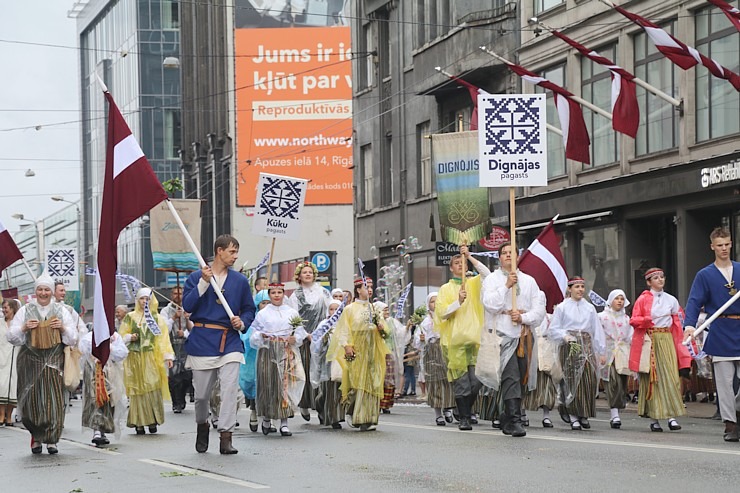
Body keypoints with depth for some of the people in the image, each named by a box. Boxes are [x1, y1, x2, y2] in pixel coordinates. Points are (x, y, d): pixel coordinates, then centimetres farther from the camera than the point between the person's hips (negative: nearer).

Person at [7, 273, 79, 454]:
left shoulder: (61, 311, 8)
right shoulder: (25, 311, 7)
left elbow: (73, 339, 8)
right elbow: (11, 337, 7)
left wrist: (63, 328, -10)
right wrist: (24, 328, -11)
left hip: (54, 361, 0)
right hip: (30, 362, 0)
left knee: (54, 400, -6)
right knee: (32, 400, 0)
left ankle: (51, 440, 0)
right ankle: (36, 437, 17)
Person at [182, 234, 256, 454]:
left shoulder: (240, 281, 10)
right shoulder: (196, 277, 3)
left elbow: (249, 309, 16)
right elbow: (187, 306, -9)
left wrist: (242, 322, -5)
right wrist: (203, 283, -16)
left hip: (230, 342, 1)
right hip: (202, 341, -1)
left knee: (230, 389, -14)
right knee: (201, 393, 7)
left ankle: (226, 438, -13)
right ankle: (202, 425, 36)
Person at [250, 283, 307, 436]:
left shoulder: (292, 313, 11)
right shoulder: (262, 313, 8)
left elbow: (300, 332, 9)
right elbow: (254, 334, 7)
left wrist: (295, 338, -11)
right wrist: (261, 336, -14)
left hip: (287, 353, 0)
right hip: (268, 353, 0)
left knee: (286, 383, -5)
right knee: (268, 384, -1)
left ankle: (284, 422, -3)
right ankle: (266, 418, 17)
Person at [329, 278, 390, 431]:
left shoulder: (374, 309, 16)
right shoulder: (350, 309, 1)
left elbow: (386, 332, 18)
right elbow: (343, 329, -6)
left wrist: (382, 328, -4)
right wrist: (347, 346, -18)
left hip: (372, 352, 4)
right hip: (356, 352, -4)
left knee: (372, 383, -1)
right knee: (357, 383, -9)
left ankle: (367, 420, 1)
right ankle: (350, 411, 9)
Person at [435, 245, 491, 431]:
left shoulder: (473, 284, 14)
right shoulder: (446, 289, 10)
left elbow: (487, 274, -5)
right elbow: (441, 312, 1)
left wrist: (470, 257, -8)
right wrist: (458, 302, -12)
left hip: (475, 339, 2)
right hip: (456, 340, -2)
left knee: (476, 381, -2)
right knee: (461, 382, -5)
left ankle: (467, 410, 17)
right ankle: (464, 418, 1)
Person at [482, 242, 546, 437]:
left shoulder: (528, 281, 16)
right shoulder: (492, 280, 7)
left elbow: (539, 309, 9)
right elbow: (490, 304, -8)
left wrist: (523, 317, -8)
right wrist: (506, 285, -12)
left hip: (524, 334, 4)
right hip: (502, 333, -4)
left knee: (521, 379, 5)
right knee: (510, 377, -16)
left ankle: (507, 421, 16)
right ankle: (515, 421, -23)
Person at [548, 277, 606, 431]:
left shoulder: (589, 308, 14)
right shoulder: (562, 307, 5)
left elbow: (597, 330, 13)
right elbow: (552, 330, 3)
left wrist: (600, 351, 7)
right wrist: (565, 336, -16)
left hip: (587, 346, 3)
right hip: (569, 347, -3)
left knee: (589, 380, -6)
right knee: (572, 380, -7)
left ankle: (584, 416, 6)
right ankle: (573, 417, -3)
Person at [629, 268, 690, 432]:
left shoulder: (671, 300, 11)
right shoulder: (643, 299, 3)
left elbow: (677, 324, 14)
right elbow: (634, 320, -1)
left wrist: (679, 344, 8)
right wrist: (648, 320, -18)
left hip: (667, 340, 2)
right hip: (649, 341, -2)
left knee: (670, 377, -8)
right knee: (652, 378, -3)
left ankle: (672, 416, -10)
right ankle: (654, 418, 0)